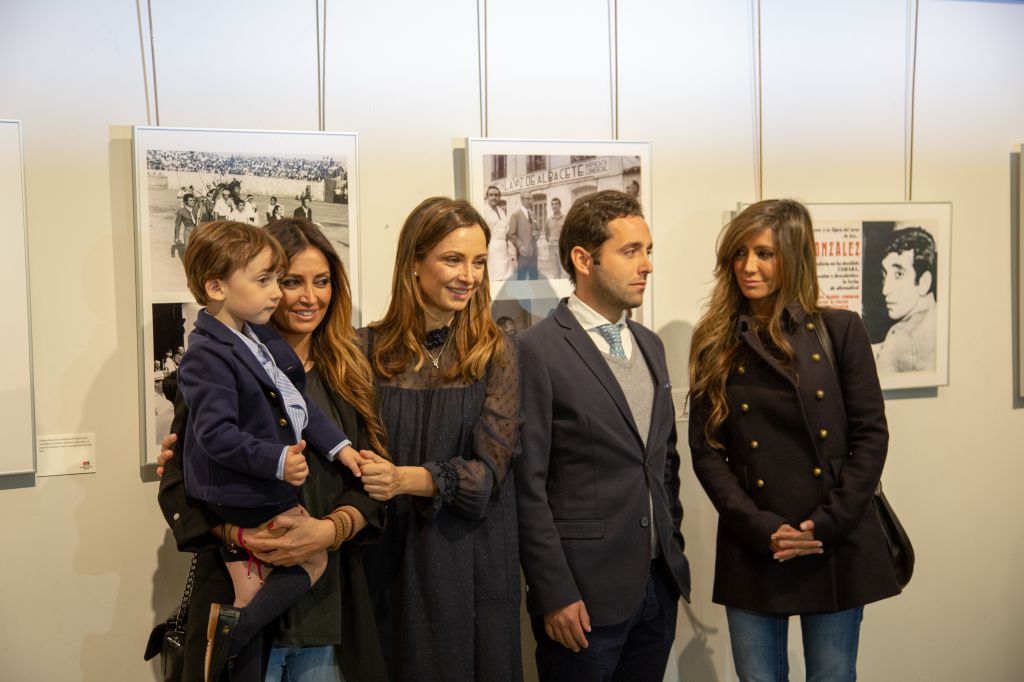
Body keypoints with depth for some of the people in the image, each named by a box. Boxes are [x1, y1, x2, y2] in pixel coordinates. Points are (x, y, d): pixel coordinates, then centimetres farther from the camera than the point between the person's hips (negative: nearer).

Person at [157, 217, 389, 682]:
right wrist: (240, 534, -22)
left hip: (330, 603, 3)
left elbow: (372, 482, 2)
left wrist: (330, 530, -16)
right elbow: (179, 484, -5)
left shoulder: (349, 376, 7)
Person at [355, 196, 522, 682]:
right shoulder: (368, 349, -2)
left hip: (472, 563, 0)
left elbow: (488, 470, -10)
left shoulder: (494, 352, -4)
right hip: (389, 558, 1)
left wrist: (407, 479, -24)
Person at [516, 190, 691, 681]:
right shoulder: (537, 351, -12)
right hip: (586, 593, -6)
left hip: (659, 584, 7)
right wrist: (554, 595, -14)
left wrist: (673, 548, 14)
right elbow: (527, 486, -14)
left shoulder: (650, 345, 11)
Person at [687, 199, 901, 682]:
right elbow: (706, 450, 0)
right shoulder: (717, 345, 3)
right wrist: (759, 528, -11)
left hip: (837, 550, -1)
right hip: (752, 551, 1)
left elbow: (870, 434, -2)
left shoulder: (841, 331, 1)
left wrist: (828, 524, -11)